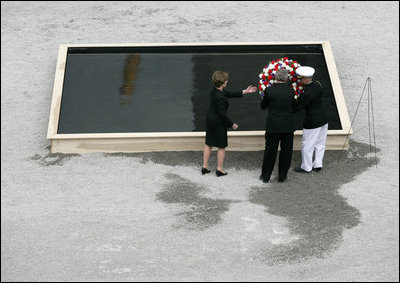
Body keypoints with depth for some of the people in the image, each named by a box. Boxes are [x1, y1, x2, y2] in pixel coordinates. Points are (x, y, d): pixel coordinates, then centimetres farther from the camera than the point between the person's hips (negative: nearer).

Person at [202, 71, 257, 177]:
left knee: (208, 144, 18)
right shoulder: (219, 97, -30)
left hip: (210, 119, 9)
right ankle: (220, 169, 20)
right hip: (218, 123, -9)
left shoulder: (215, 90, -3)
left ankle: (205, 167, 27)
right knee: (221, 146, 8)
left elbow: (229, 94, 11)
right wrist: (232, 124, -12)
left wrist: (245, 91, 14)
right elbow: (222, 115, -25)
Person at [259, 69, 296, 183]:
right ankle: (282, 176, 20)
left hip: (273, 126, -1)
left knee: (270, 151, 9)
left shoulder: (269, 90, -11)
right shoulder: (291, 91, -8)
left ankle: (265, 176, 17)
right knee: (286, 151, 13)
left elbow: (263, 106, 2)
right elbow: (293, 105, 7)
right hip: (288, 126, 1)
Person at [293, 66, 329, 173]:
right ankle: (318, 165, 31)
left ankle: (306, 167, 22)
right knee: (320, 144, 19)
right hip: (323, 118, 8)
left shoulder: (306, 94, -25)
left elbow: (297, 107, -16)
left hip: (312, 122, -8)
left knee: (307, 145, 9)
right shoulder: (318, 86, -1)